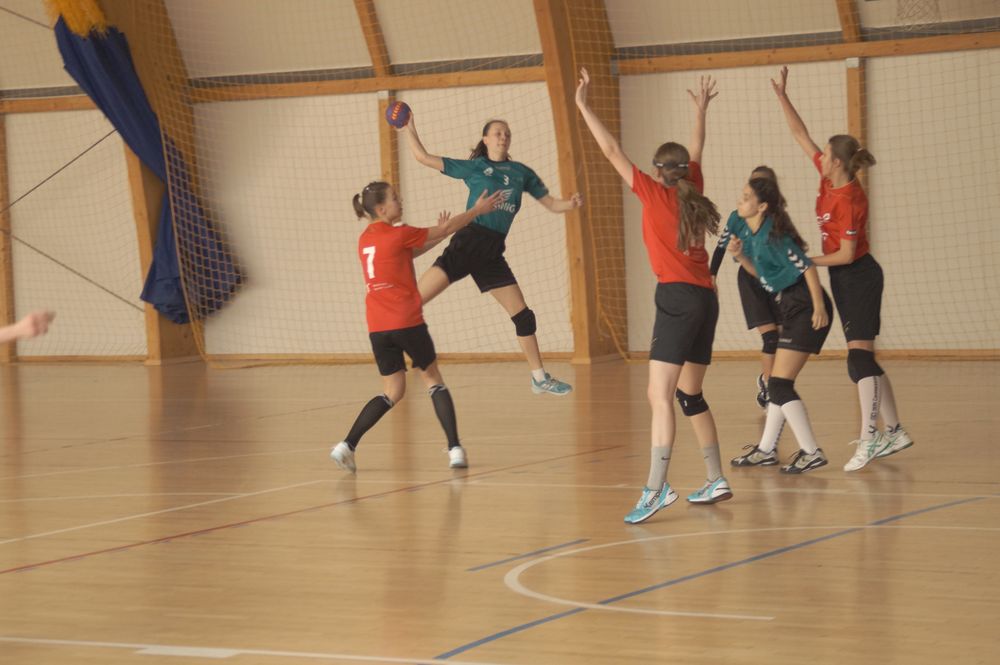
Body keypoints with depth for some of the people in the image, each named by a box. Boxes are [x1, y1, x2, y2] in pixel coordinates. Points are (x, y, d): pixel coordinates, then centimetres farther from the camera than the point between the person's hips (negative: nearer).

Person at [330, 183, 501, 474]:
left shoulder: (365, 239, 12)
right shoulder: (398, 235, -7)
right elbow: (446, 228, 3)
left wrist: (437, 235, 21)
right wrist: (478, 209, 13)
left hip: (377, 328, 6)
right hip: (407, 323, -6)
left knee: (392, 392, 11)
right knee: (433, 381, 9)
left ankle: (346, 446, -2)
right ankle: (455, 449, 2)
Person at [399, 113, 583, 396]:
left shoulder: (521, 172, 14)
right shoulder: (473, 167, 6)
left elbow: (551, 203, 16)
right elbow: (424, 158, 6)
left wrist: (571, 203, -4)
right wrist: (409, 131, -4)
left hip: (492, 253, 3)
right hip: (467, 242, -3)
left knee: (523, 316, 4)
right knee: (415, 300, -18)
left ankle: (540, 378, 16)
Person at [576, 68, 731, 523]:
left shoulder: (655, 195, -3)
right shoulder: (692, 192, 13)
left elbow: (611, 151, -3)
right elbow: (696, 153, 33)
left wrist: (584, 106, 3)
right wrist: (701, 109, 46)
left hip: (678, 298, -8)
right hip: (706, 298, 8)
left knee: (660, 396, -14)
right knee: (690, 395, 17)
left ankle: (655, 490, -24)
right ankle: (716, 481, 22)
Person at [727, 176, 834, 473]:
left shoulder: (773, 236, -20)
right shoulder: (746, 229, 7)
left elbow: (807, 268, -21)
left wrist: (819, 308, -23)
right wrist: (739, 255, 2)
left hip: (806, 308, -10)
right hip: (791, 307, 10)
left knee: (779, 385, -10)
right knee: (779, 383, 17)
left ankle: (812, 453, -7)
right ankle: (766, 450, 27)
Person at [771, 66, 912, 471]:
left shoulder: (850, 200, -22)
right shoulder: (829, 179, 2)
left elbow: (847, 254, -22)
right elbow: (801, 136, 10)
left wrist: (808, 262, -12)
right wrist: (782, 97, 6)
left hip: (858, 278, -9)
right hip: (846, 280, 9)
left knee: (859, 356, -16)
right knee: (862, 359, 10)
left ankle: (868, 438, -22)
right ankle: (894, 431, 15)